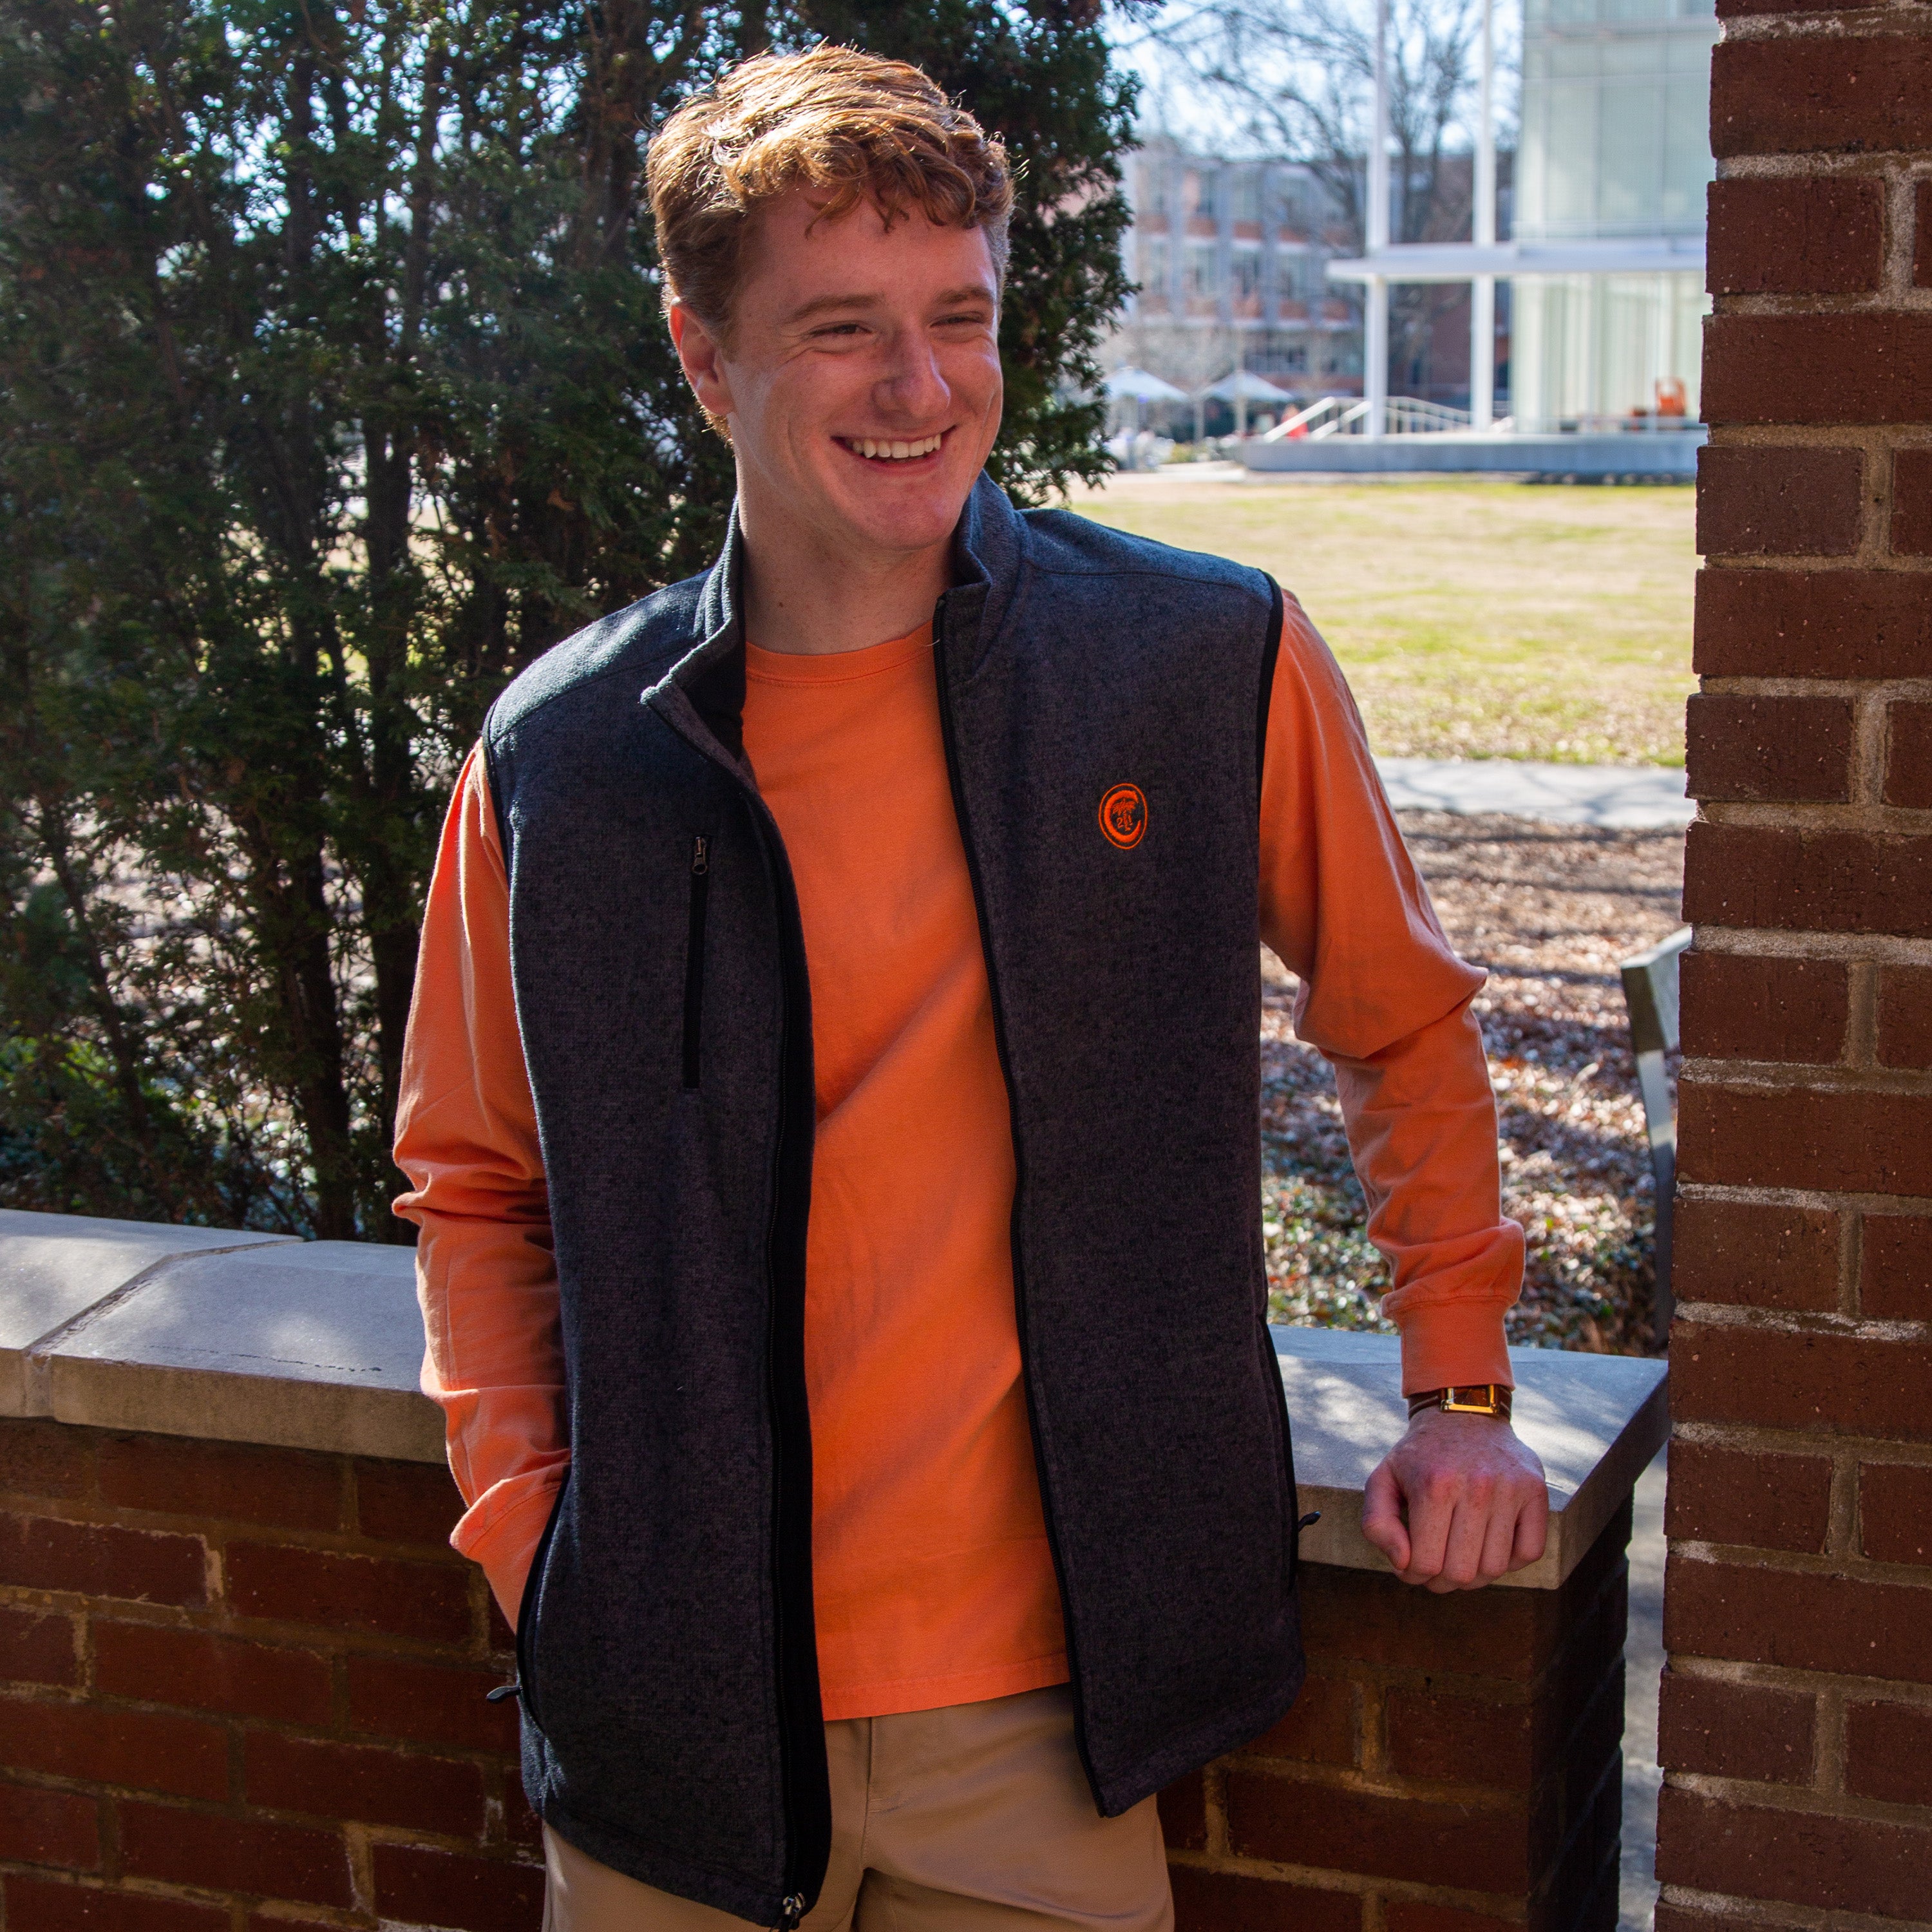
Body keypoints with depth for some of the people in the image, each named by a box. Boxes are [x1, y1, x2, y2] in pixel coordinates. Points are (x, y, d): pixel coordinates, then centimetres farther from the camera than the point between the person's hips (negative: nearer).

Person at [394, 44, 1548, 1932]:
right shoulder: (557, 762, -4)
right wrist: (533, 1521, -2)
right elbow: (475, 1184, 9)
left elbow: (1404, 1026, 10)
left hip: (1047, 1706, -1)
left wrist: (1460, 1384, 8)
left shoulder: (1219, 664, -5)